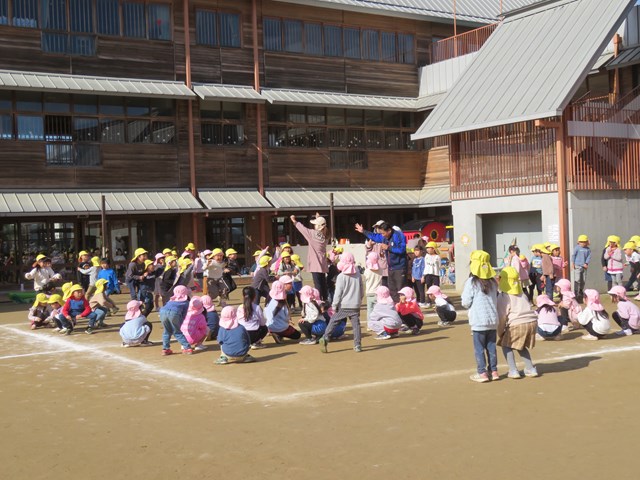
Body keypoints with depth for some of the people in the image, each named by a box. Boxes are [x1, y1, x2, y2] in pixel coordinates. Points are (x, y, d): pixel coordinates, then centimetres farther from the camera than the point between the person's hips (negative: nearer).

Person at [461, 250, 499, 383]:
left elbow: (466, 303, -9)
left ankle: (482, 373, 5)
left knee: (479, 347, 4)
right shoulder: (493, 282, 6)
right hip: (493, 320, 5)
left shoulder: (471, 282, -11)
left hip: (478, 321, -5)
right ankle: (494, 371, 18)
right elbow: (496, 300, 13)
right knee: (491, 346, 13)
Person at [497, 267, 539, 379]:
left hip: (517, 324, -7)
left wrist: (500, 332, 6)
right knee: (521, 346, 26)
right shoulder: (522, 294, 20)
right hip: (532, 322, 7)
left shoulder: (503, 296, -1)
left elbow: (502, 315, -3)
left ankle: (513, 371, 1)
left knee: (506, 345, 11)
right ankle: (530, 369, 20)